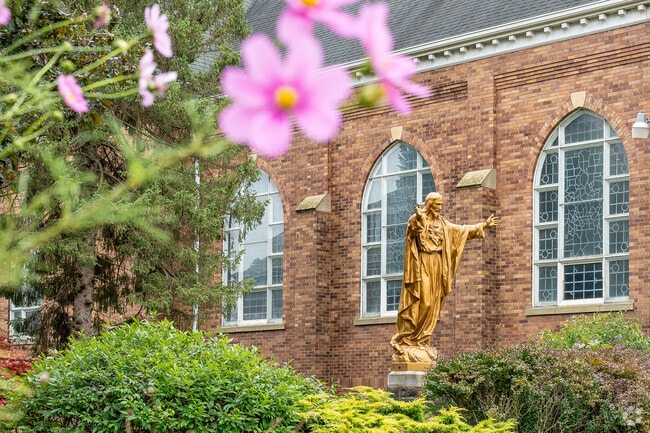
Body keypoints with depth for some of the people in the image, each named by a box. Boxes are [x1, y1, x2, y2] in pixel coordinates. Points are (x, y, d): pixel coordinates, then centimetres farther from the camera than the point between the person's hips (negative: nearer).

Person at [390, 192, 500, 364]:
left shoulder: (443, 224, 17)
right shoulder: (417, 219, -4)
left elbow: (462, 230, 24)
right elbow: (413, 229, -24)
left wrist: (483, 225, 23)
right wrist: (418, 218, -44)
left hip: (437, 266, 8)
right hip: (422, 265, -7)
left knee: (433, 304, 4)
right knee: (422, 302, -13)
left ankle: (422, 340, 7)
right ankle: (408, 338, -9)